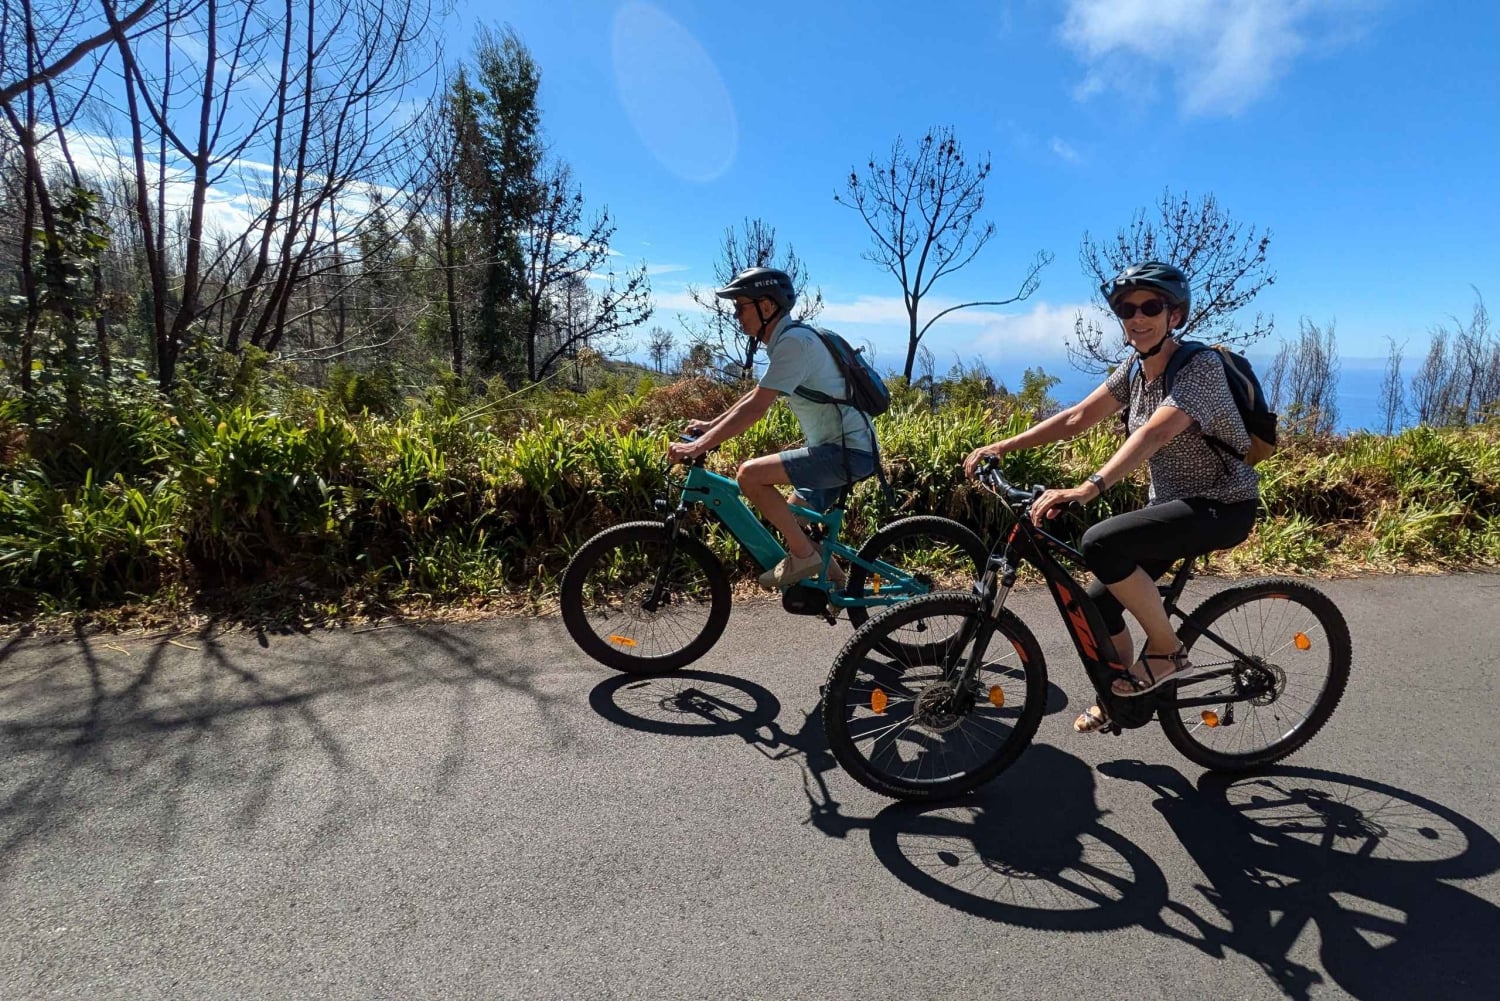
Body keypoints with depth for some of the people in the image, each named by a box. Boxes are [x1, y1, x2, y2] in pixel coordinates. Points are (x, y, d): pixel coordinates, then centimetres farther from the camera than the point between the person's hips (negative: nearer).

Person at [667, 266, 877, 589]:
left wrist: (698, 446, -22)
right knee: (794, 524, 18)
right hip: (848, 449, 11)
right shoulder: (789, 338, 14)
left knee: (749, 474, -19)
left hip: (846, 450, -11)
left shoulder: (793, 341, -17)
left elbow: (755, 408, -23)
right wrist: (711, 425, 19)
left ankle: (803, 555, -9)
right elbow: (756, 395, 23)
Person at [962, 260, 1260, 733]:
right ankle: (1121, 697, 29)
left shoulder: (1201, 366, -22)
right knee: (1098, 604, 3)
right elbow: (1078, 417, 0)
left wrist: (1087, 489, -51)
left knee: (1101, 544, -30)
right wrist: (1002, 447, -10)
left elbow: (1153, 434, -37)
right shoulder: (1135, 370, 2)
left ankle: (1166, 651, -8)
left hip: (1222, 508, -7)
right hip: (1170, 502, 8)